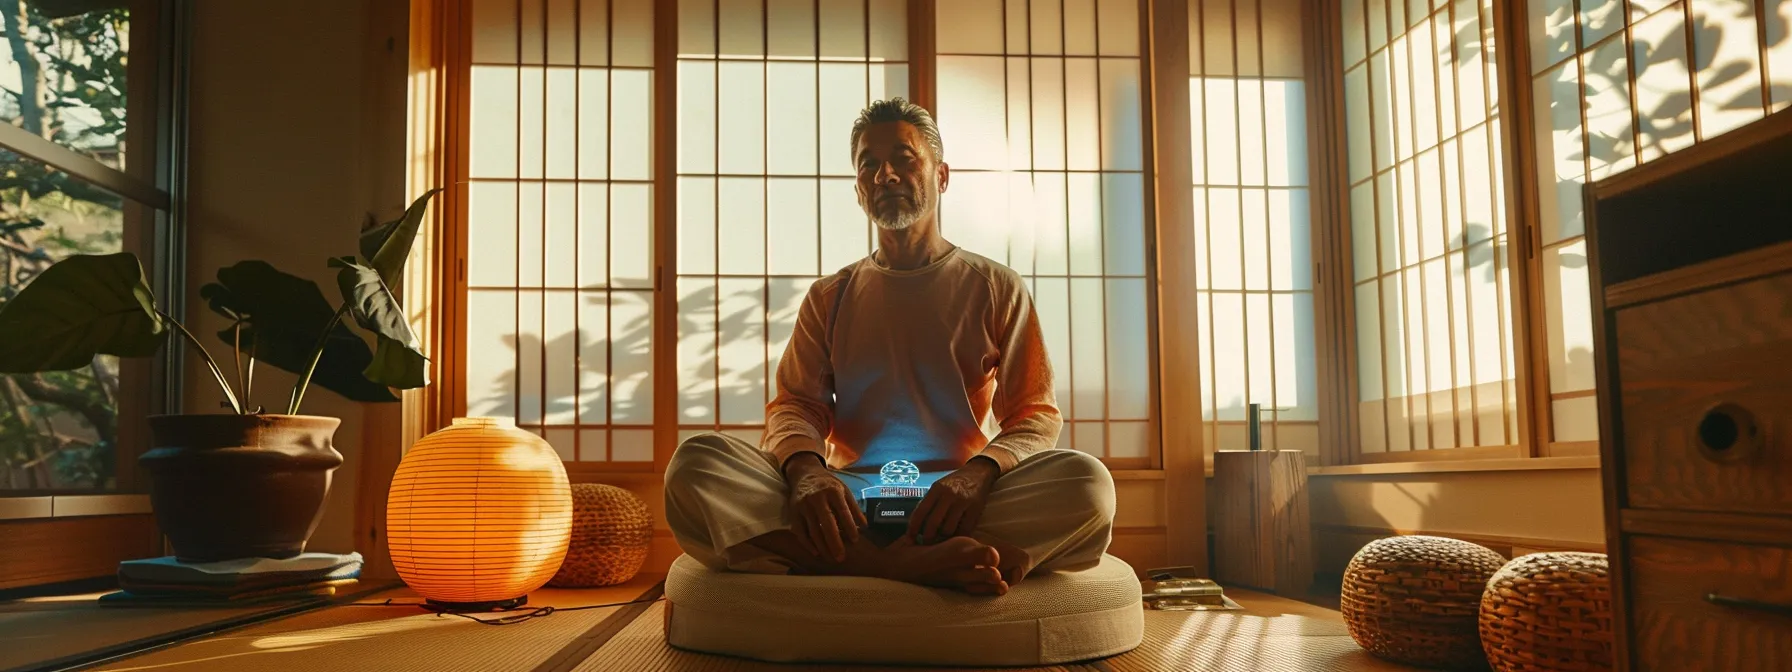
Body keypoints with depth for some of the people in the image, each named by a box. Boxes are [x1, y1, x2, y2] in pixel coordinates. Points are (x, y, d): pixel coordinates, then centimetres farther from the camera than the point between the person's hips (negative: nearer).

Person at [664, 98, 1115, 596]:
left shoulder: (997, 289, 15)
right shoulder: (828, 298, 21)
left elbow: (1036, 415, 6)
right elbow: (794, 406, 9)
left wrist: (980, 473, -18)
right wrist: (805, 470, -17)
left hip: (961, 503, -1)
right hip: (846, 505, 2)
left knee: (1088, 484, -32)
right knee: (693, 463, -27)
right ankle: (930, 567, -37)